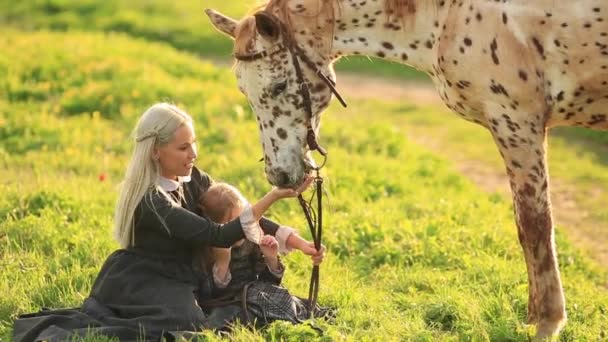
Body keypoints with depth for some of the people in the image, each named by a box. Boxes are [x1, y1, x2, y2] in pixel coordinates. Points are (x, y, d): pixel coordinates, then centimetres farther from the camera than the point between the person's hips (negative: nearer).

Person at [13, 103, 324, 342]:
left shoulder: (193, 180, 1)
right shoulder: (151, 201, -24)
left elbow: (238, 213, 3)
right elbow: (218, 235, -28)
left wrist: (296, 241, -7)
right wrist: (273, 197, -31)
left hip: (173, 281, 10)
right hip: (139, 283, -10)